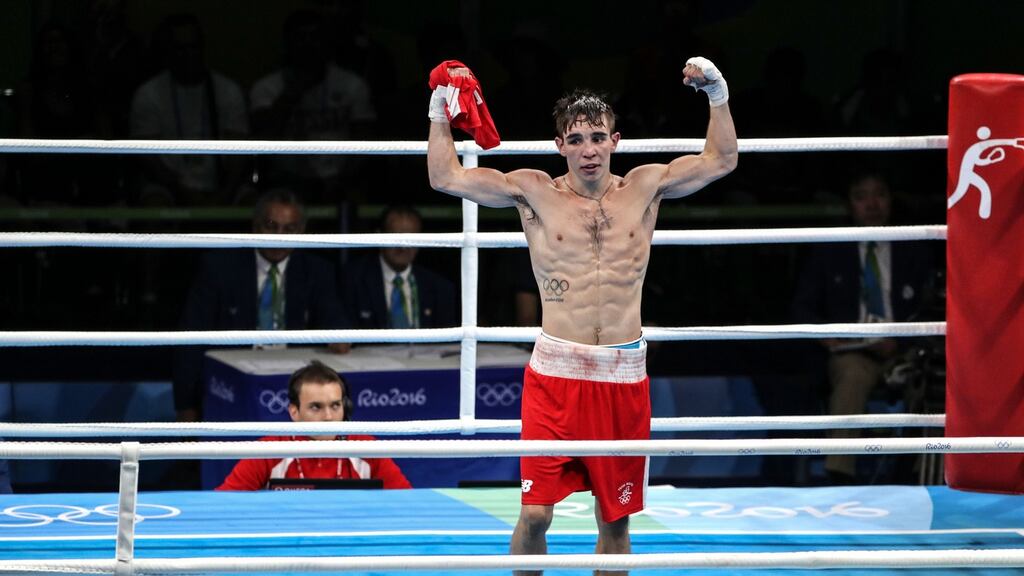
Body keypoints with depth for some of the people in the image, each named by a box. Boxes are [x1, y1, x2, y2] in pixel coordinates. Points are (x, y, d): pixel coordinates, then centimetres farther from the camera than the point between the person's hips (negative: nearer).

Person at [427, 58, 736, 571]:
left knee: (615, 516, 7)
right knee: (535, 513, -6)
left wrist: (718, 95, 5)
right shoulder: (535, 193, 4)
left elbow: (721, 161, 14)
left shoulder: (645, 188, 8)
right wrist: (441, 109, -2)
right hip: (554, 373, -2)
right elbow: (446, 178, 2)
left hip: (623, 376, 2)